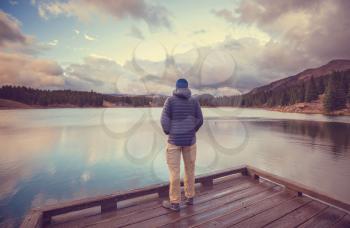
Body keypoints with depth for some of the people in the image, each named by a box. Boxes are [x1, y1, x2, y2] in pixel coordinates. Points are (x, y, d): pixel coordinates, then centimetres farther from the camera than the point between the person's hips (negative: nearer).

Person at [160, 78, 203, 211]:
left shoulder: (170, 100, -8)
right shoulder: (194, 101, 1)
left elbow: (164, 120, -13)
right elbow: (200, 120, 2)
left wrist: (168, 133, 3)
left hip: (174, 140, -3)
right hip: (190, 139, 4)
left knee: (174, 171, 6)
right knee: (190, 168, 17)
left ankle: (175, 203, 17)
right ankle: (189, 197, 30)